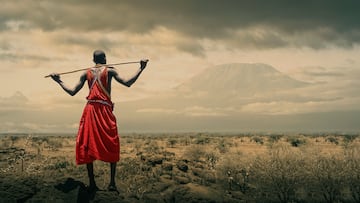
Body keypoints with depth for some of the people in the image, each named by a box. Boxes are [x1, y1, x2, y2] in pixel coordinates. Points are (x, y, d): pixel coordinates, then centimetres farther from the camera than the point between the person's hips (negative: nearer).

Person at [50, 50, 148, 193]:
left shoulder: (87, 73, 10)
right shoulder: (109, 71, 3)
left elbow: (72, 92, 9)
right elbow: (127, 83, -4)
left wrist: (59, 82, 23)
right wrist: (141, 69, 1)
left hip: (90, 109, 2)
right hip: (105, 110, -2)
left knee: (88, 145, 6)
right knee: (112, 146, 5)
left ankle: (92, 183, 2)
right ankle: (112, 182, -4)